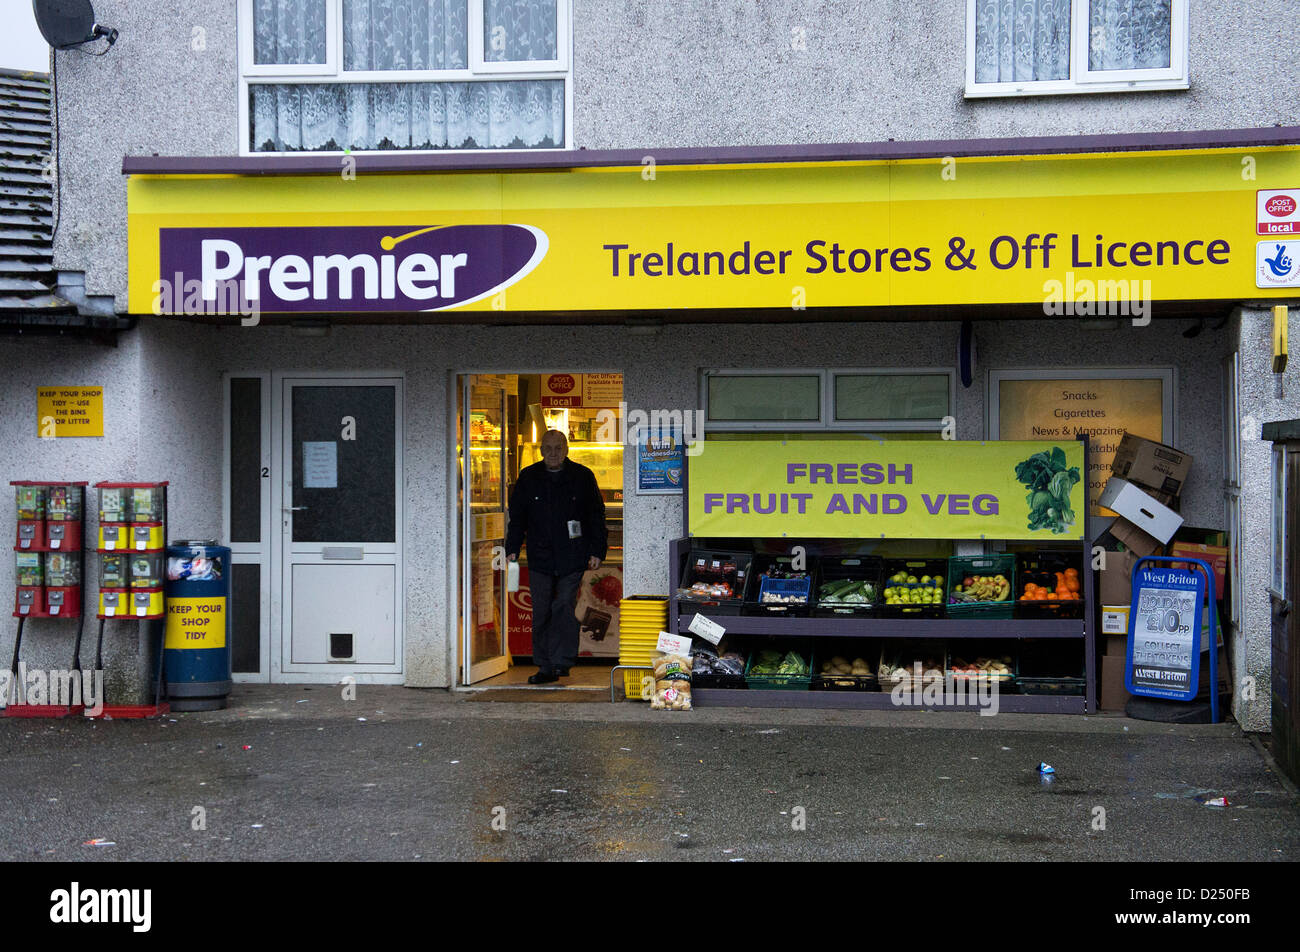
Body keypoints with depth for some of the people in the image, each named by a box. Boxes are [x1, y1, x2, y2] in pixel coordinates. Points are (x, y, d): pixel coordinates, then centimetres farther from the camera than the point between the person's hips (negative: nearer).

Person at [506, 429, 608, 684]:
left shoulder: (582, 476, 3)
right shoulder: (528, 477, 7)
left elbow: (596, 516, 6)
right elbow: (517, 516, 13)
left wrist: (596, 551, 0)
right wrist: (512, 549, 4)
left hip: (572, 557, -2)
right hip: (540, 556, 2)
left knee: (563, 608, -10)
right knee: (541, 613, 2)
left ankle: (562, 662, -5)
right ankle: (545, 667, 9)